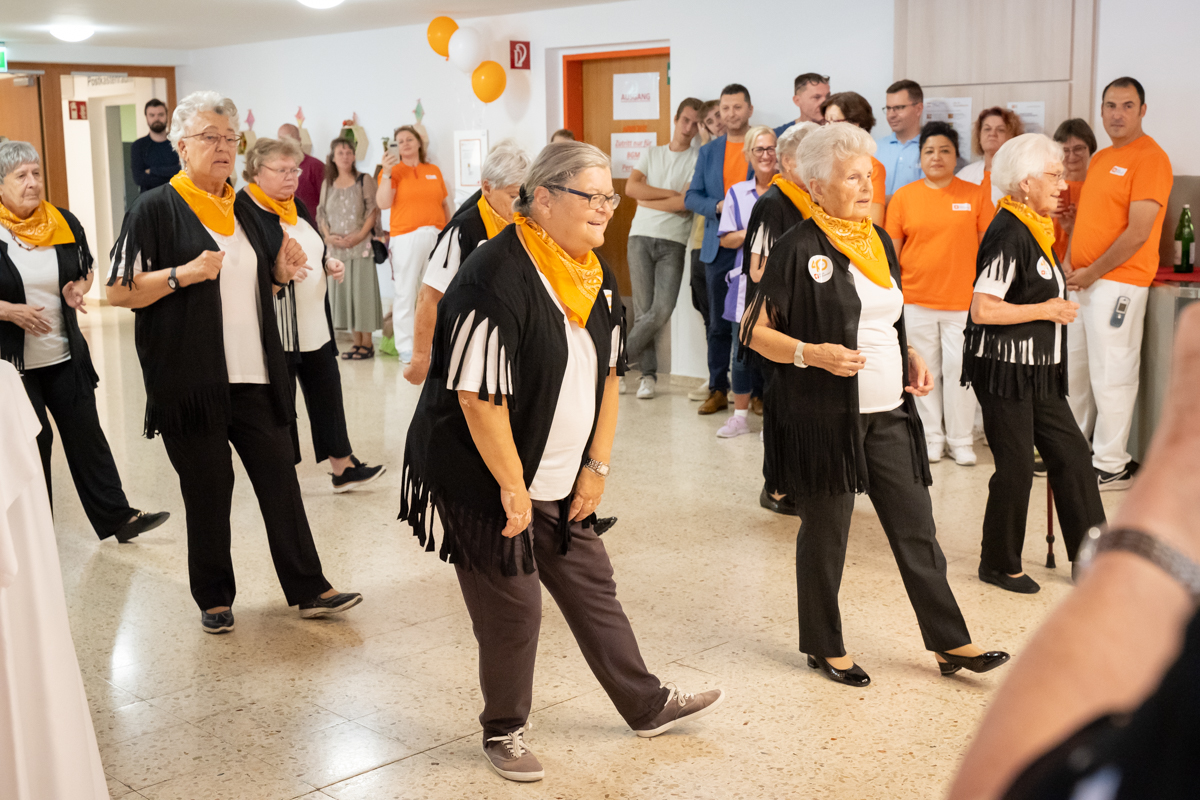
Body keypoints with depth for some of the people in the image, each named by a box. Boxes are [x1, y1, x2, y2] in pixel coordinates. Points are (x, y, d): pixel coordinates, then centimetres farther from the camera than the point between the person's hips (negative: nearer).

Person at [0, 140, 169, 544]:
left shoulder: (64, 223, 2)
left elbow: (86, 269, 16)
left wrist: (79, 288, -6)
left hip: (65, 357, 4)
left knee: (86, 435, 8)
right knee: (33, 443, 6)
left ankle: (117, 518, 13)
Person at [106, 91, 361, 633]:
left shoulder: (241, 211, 15)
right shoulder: (155, 209, -5)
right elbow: (118, 291, -9)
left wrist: (280, 273, 4)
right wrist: (183, 273, -21)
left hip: (254, 376, 5)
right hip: (191, 380, -5)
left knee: (280, 478, 6)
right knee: (207, 490, 4)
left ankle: (308, 589, 15)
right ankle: (214, 598, 21)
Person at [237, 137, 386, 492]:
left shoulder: (297, 206, 14)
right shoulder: (244, 210, -13)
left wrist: (329, 265, 5)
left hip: (314, 323, 8)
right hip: (276, 327, -8)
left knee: (327, 394, 12)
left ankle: (343, 468, 22)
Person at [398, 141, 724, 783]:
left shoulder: (597, 277, 5)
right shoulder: (496, 278, -23)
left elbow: (606, 374, 13)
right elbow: (478, 394, -24)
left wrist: (597, 466, 9)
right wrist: (512, 488, -19)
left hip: (561, 483, 8)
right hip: (484, 482, -7)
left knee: (592, 588, 16)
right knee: (512, 609, 2)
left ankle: (647, 706, 30)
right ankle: (503, 731, 23)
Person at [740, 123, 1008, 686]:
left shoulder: (879, 242, 12)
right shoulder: (800, 248, -10)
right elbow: (755, 331, -10)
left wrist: (911, 359, 7)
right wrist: (811, 354, -24)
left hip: (887, 411, 7)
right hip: (823, 415, -6)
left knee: (915, 527, 9)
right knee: (825, 533, 7)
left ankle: (950, 644, 19)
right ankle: (825, 648, 23)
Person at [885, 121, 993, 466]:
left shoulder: (975, 195, 2)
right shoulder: (903, 196, 3)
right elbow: (891, 250, 6)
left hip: (963, 300, -1)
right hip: (917, 300, 1)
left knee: (959, 369, 1)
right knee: (925, 371, 8)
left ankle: (961, 440, 14)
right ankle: (931, 437, 21)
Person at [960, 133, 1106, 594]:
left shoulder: (1034, 229, 11)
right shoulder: (1009, 234, -19)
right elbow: (982, 309, -25)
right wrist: (1046, 310, -16)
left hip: (1035, 370, 9)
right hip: (1004, 370, -9)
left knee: (1070, 453, 11)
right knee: (1016, 468, 0)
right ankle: (999, 565, 17)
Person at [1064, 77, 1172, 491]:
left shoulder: (1150, 157, -10)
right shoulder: (1100, 158, 17)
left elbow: (1138, 232, -16)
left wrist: (1092, 273, -13)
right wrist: (1068, 262, 6)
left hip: (1117, 282, -8)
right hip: (1080, 280, 9)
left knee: (1110, 375, -4)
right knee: (1073, 369, 14)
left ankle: (1111, 466, 5)